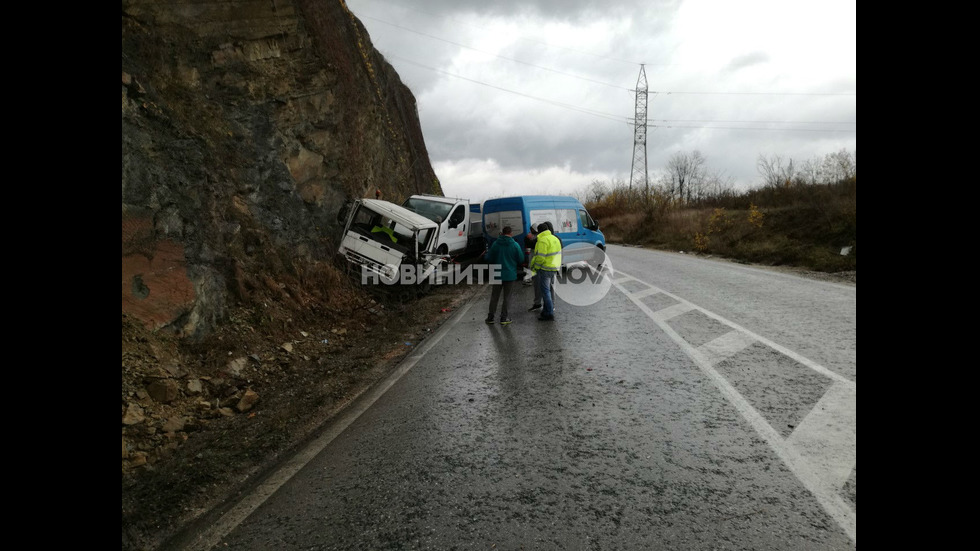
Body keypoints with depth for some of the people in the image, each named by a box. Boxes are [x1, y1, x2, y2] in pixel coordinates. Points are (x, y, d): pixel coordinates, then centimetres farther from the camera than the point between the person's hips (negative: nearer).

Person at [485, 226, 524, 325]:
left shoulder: (495, 244, -7)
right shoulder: (515, 245, -8)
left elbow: (488, 258, -4)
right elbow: (521, 260, -4)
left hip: (497, 274, 1)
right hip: (510, 275, -1)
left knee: (494, 296, 13)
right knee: (506, 296, 10)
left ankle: (490, 317, 17)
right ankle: (504, 318, 10)